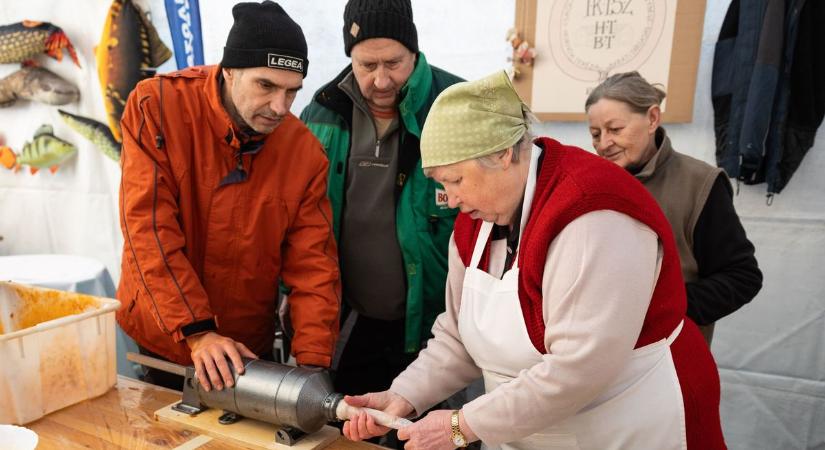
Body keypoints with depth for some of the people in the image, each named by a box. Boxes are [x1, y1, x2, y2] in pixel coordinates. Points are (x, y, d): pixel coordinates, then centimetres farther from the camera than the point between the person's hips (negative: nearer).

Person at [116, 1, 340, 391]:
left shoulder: (305, 151, -13)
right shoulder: (156, 106, -17)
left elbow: (313, 264, -13)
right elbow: (148, 228, -22)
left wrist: (314, 362, -21)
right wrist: (196, 331, -26)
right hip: (159, 339, -1)